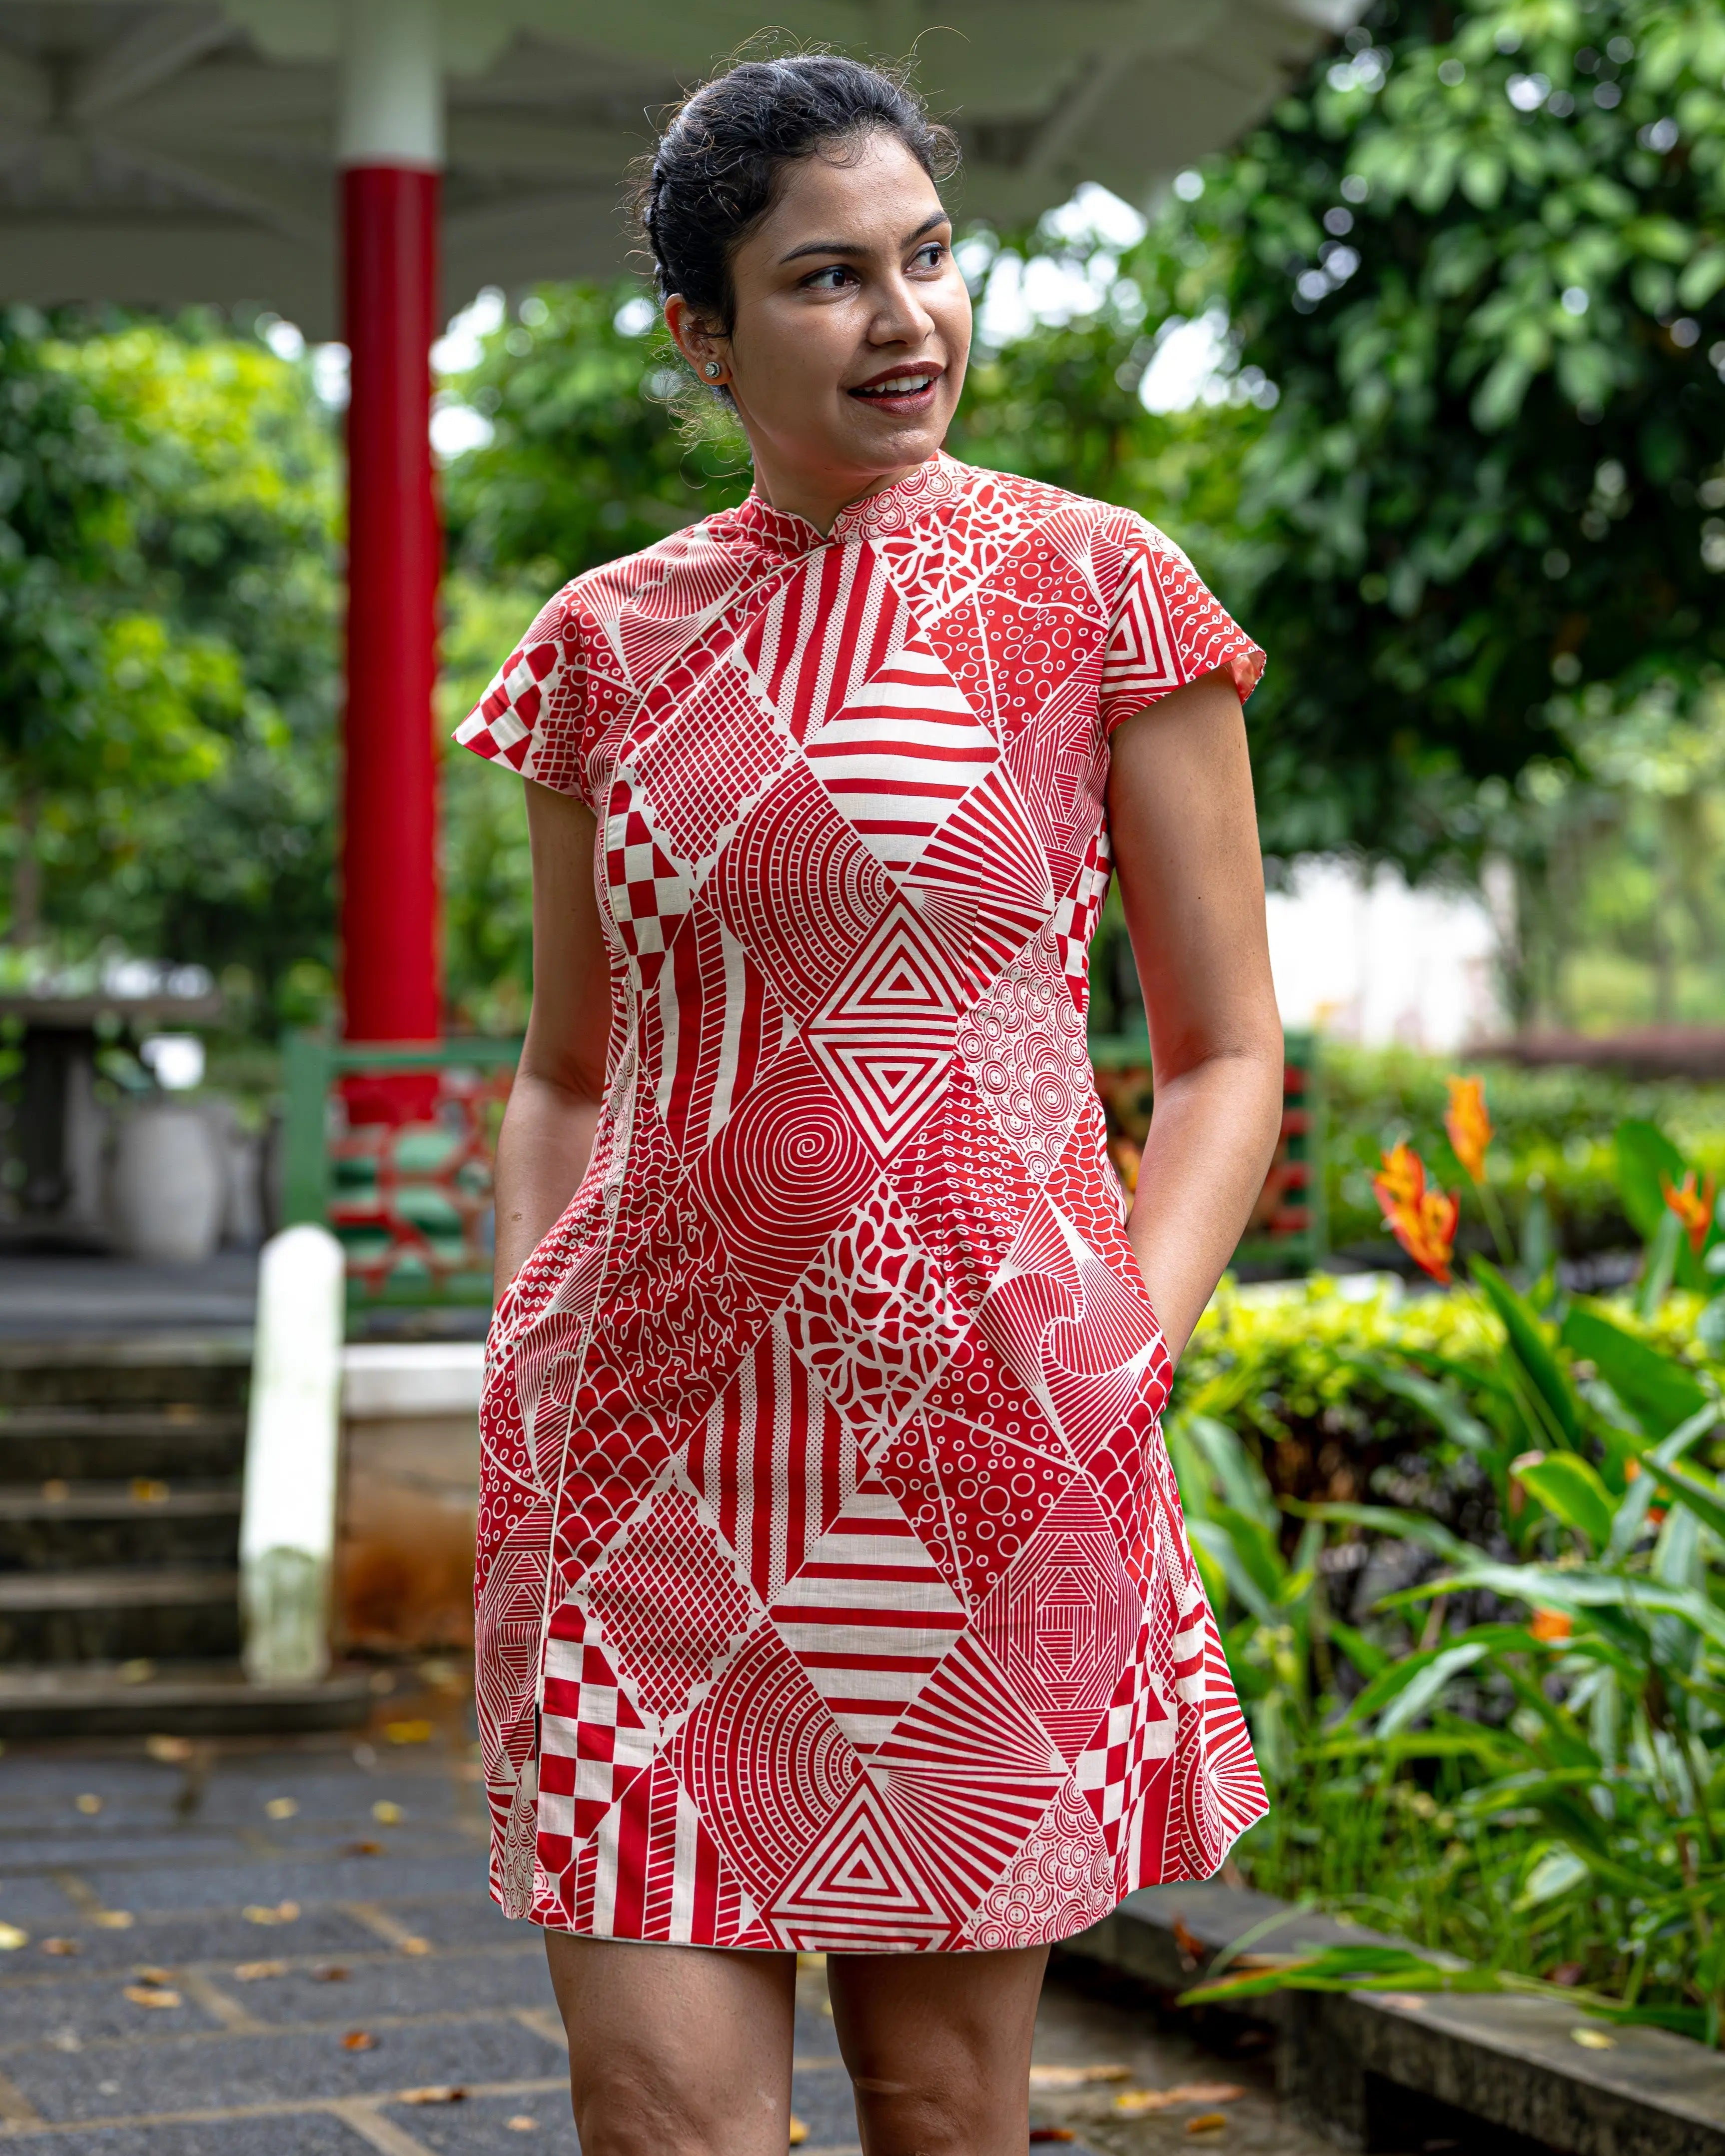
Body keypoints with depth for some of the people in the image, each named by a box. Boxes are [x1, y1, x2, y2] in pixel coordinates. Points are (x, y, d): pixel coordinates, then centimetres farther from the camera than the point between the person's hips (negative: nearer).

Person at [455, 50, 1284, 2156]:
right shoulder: (608, 640, 7)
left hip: (977, 1459, -1)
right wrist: (523, 1387, 4)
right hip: (651, 1450, 2)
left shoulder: (1096, 592, 1)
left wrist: (1108, 1377, -8)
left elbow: (1226, 1052, 3)